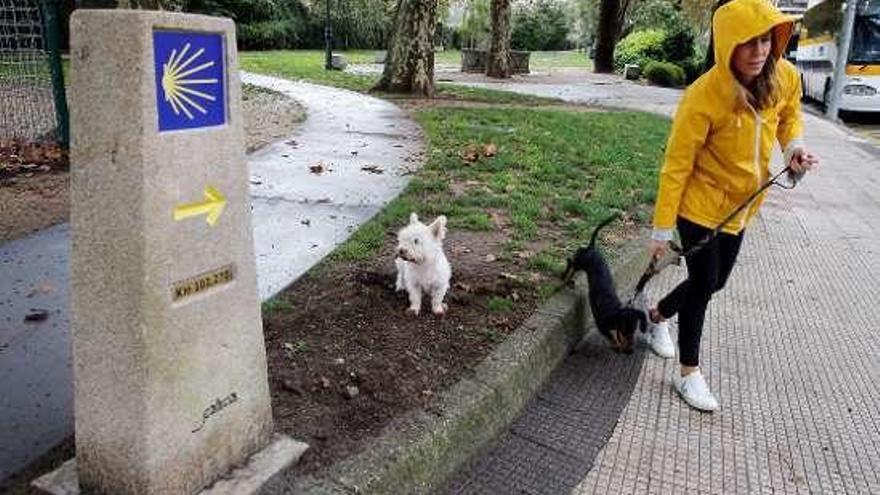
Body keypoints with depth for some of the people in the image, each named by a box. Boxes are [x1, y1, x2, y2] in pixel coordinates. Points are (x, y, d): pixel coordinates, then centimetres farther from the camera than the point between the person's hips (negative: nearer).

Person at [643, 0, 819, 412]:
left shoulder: (786, 77, -11)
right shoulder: (703, 96, -27)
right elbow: (676, 166, -21)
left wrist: (794, 146, -9)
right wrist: (662, 229, -19)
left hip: (742, 205, 6)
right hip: (701, 204, -6)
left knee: (715, 282, 17)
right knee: (703, 283, -1)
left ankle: (658, 315, 44)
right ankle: (688, 374, 16)